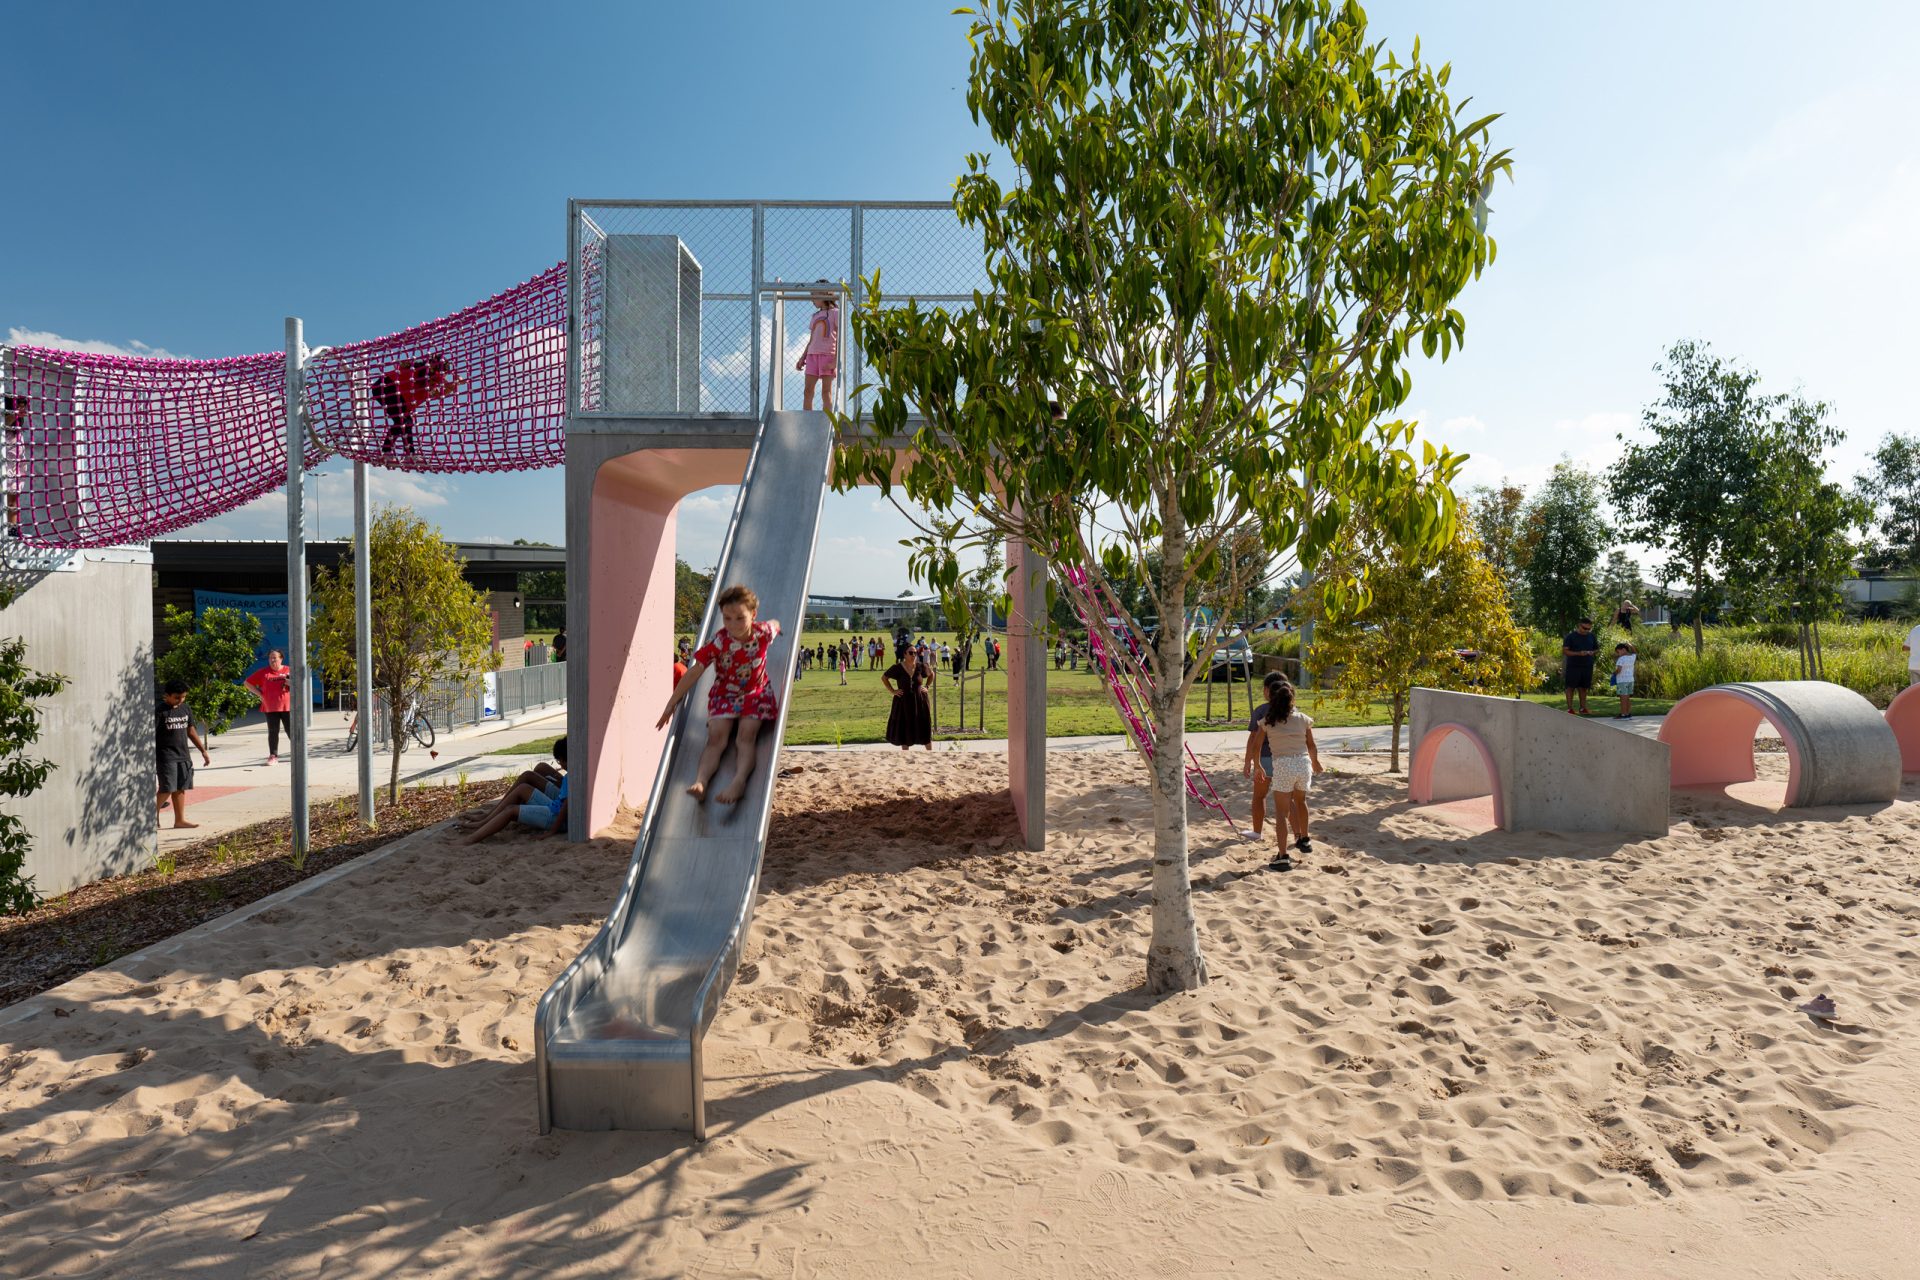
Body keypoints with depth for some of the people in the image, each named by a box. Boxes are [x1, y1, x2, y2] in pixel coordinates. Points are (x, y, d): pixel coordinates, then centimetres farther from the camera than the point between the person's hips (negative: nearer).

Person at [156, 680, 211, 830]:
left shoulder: (186, 709, 9)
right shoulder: (159, 710, -11)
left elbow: (191, 731, 18)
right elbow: (151, 734, -14)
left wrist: (203, 750, 18)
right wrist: (151, 756, -20)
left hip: (183, 755, 6)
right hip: (166, 756, -6)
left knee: (181, 788, 9)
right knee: (167, 789, -10)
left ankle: (180, 820, 15)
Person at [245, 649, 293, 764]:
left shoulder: (289, 670, 3)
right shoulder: (264, 672, 4)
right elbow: (248, 682, 11)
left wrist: (292, 683, -13)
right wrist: (260, 694, 1)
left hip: (287, 707, -1)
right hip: (270, 708, 1)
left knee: (291, 731, 1)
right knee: (273, 732, 3)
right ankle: (273, 756, 7)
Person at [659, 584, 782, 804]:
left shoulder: (764, 631, -15)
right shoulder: (719, 642, -19)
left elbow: (776, 624, 14)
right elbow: (694, 672, -16)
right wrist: (671, 705, -14)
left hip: (756, 694, 0)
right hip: (724, 695, 0)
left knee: (747, 735, -22)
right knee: (717, 737, -19)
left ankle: (739, 781, -37)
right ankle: (701, 780, -35)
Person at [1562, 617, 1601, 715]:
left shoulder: (1592, 637, 10)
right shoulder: (1571, 636, -3)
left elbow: (1597, 650, 18)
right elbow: (1564, 651, -6)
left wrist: (1593, 653, -6)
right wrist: (1578, 653, -20)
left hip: (1587, 667, 4)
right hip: (1573, 666, -4)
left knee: (1583, 687, 9)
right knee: (1571, 687, -3)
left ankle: (1583, 708, 16)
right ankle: (1569, 708, 0)